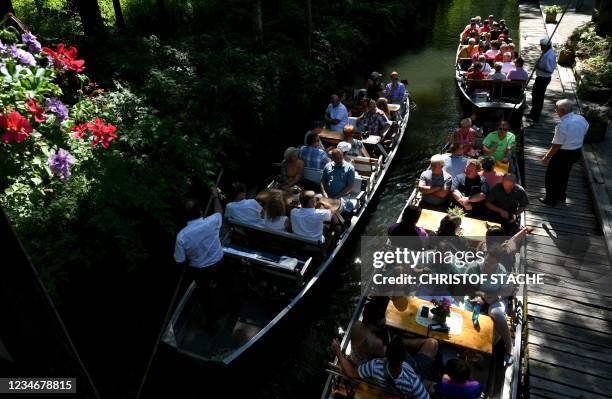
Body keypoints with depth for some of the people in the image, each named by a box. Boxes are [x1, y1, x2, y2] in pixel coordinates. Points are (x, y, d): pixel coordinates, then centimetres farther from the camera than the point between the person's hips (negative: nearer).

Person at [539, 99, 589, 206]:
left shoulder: (563, 125, -29)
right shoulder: (582, 119, -4)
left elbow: (557, 145, -24)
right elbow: (584, 134, 10)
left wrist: (546, 157, -13)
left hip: (563, 154, -8)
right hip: (577, 152, 8)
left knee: (551, 177, 12)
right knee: (564, 174, 28)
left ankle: (550, 200, 25)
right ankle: (561, 196, 45)